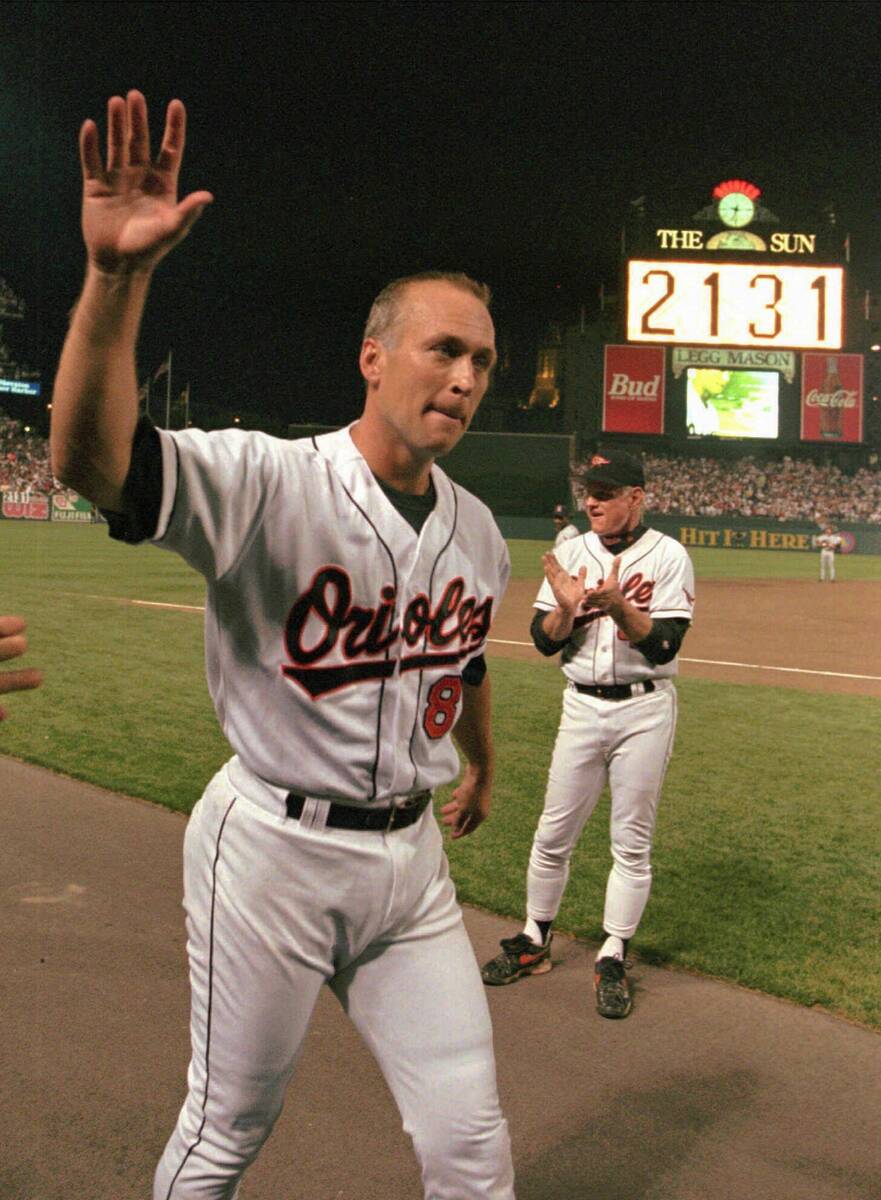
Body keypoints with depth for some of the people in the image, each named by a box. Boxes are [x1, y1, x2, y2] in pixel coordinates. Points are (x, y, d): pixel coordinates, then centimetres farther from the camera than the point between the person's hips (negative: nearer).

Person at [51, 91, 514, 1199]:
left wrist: (481, 764, 35)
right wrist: (115, 276, -48)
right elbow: (91, 463, -35)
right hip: (273, 848, -4)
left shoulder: (478, 533, 2)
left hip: (409, 854, 5)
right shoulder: (268, 484, -18)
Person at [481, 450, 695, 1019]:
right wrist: (566, 607, -20)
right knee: (553, 833, 9)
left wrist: (619, 607, -30)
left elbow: (664, 646, -15)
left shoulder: (668, 556, -6)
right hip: (581, 707, 3)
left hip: (644, 710, -3)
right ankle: (535, 940, 27)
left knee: (632, 841, 6)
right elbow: (545, 640, 0)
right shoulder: (571, 553, 4)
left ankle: (613, 957, 20)